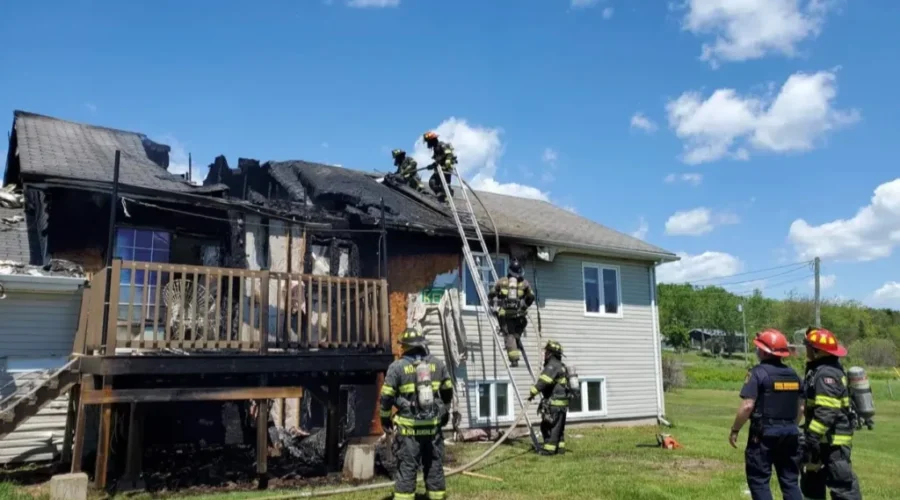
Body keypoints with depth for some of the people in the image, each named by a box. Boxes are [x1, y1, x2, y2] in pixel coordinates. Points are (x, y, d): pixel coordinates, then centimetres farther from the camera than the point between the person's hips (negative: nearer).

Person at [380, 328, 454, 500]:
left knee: (407, 466, 2)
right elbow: (448, 391, 15)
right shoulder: (438, 364, 6)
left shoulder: (397, 366, -6)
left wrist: (385, 418, 10)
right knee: (435, 464, 13)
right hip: (433, 424, 3)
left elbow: (386, 396, -4)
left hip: (408, 427, -3)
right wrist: (445, 412, 29)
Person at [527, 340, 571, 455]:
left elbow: (543, 381, -27)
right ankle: (560, 447, 20)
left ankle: (549, 449, -1)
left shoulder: (553, 366, -15)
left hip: (554, 403, -10)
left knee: (549, 425, -4)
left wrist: (533, 392, -25)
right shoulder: (561, 366, 18)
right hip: (562, 403, 10)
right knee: (558, 426, 15)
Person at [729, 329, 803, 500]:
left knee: (759, 480, 3)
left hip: (764, 433, -6)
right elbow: (801, 408, 14)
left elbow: (747, 406, -18)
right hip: (790, 433, 7)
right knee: (790, 481, 14)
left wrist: (735, 430, -8)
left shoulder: (758, 372, -12)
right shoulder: (793, 373, 9)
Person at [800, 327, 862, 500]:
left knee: (842, 485, -5)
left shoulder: (826, 374, -21)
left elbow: (826, 413, -27)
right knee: (811, 482, 19)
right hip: (825, 439, 11)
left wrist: (811, 438, -26)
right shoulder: (819, 370, 11)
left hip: (833, 441, -11)